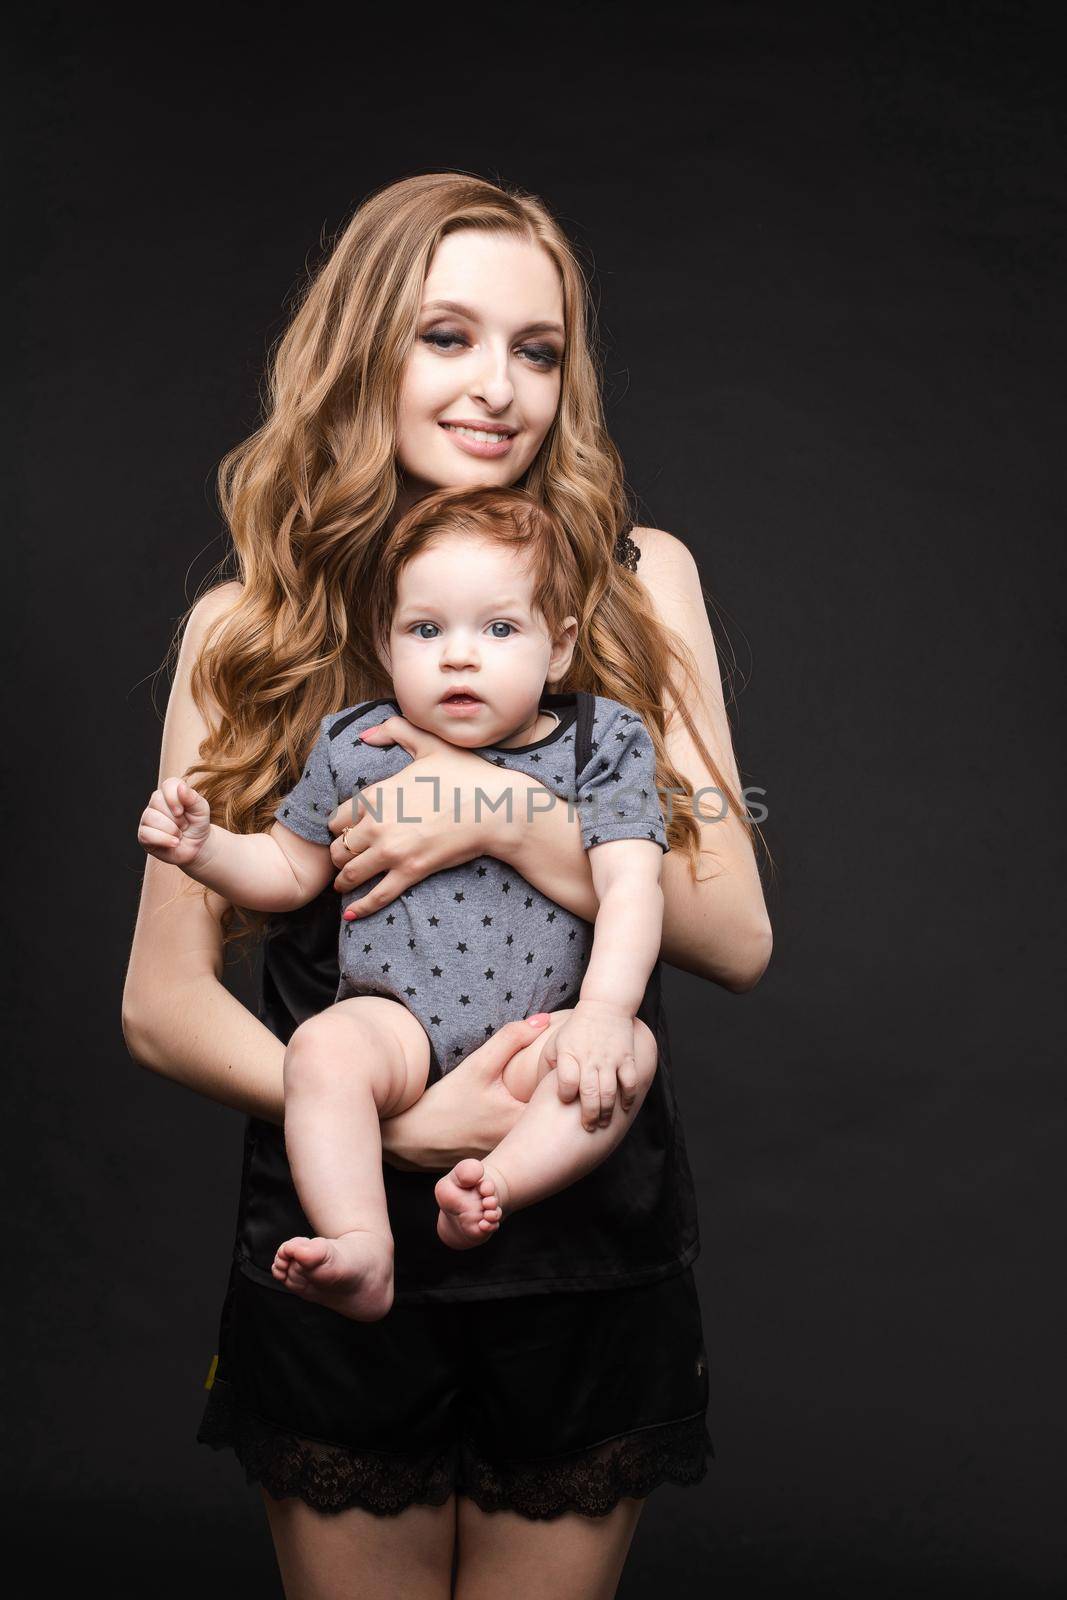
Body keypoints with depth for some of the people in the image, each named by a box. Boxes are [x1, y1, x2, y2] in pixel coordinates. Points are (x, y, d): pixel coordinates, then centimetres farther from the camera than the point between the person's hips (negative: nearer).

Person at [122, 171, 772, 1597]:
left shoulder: (640, 580, -3)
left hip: (596, 1253, 1)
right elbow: (162, 1006, -6)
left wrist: (511, 818, -21)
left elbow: (738, 939, -7)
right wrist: (398, 1119, -21)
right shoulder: (248, 628, -5)